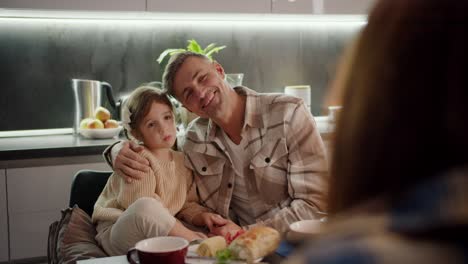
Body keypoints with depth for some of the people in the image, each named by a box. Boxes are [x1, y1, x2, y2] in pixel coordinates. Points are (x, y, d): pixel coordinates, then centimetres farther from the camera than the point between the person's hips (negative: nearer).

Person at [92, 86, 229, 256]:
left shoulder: (182, 161, 9)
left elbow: (187, 205, 11)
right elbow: (144, 209, -22)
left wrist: (201, 216, -12)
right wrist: (185, 234, -25)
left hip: (161, 233, 5)